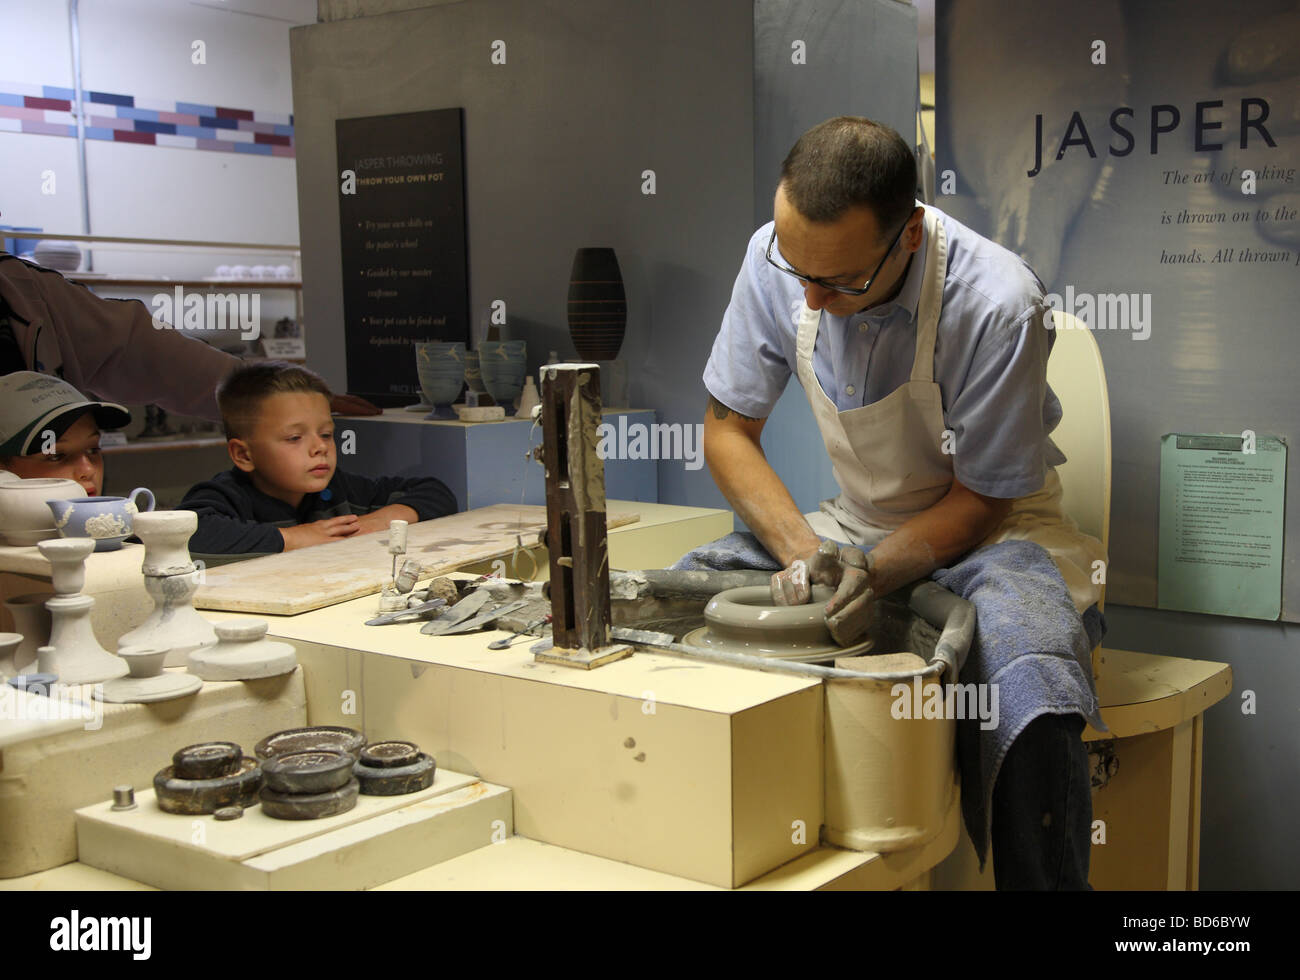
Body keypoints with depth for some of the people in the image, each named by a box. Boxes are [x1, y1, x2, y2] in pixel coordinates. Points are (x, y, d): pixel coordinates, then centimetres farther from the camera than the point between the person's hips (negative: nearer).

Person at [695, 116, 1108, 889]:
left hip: (986, 533, -4)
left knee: (1033, 694, -38)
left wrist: (872, 575, -30)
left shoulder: (996, 305, -27)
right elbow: (728, 428, -3)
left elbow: (981, 499, -15)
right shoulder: (776, 256, -13)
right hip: (854, 526, 5)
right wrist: (801, 551, -19)